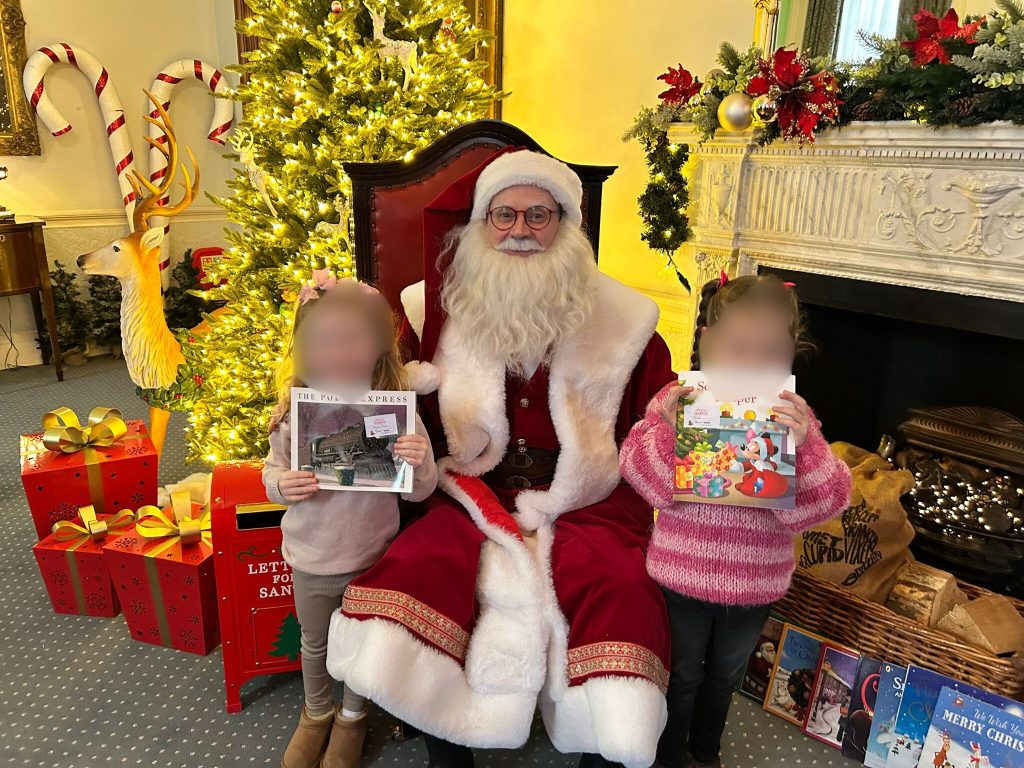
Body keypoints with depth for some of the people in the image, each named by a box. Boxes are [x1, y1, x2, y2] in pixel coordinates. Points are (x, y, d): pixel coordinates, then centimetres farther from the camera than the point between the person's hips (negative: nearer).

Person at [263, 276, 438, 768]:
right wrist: (281, 485, -23)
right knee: (314, 643, 25)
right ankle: (316, 713, 55)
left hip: (372, 557, -1)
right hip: (311, 559, 2)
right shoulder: (294, 412, -15)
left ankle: (352, 717, 51)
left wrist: (420, 464, -34)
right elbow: (272, 472, 0)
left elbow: (419, 492, -13)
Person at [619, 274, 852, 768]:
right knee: (682, 675, 18)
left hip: (754, 582, 3)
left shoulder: (793, 417, -8)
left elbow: (815, 505, -15)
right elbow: (646, 480, -18)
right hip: (682, 575, -3)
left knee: (725, 675, 27)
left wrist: (801, 448, -32)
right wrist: (669, 431, -33)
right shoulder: (677, 401, -15)